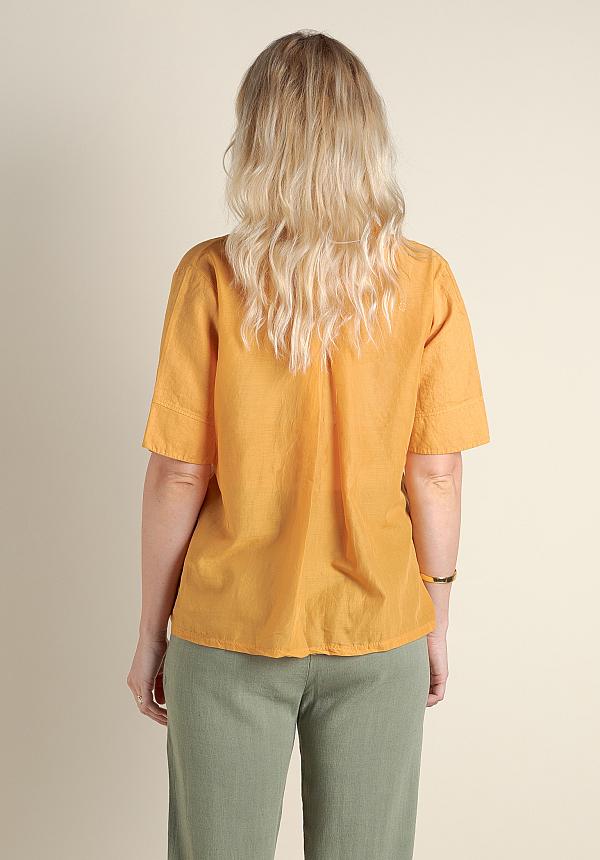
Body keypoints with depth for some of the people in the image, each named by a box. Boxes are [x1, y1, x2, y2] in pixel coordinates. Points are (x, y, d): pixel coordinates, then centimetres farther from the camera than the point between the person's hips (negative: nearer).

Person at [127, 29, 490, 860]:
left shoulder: (212, 276, -12)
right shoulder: (425, 280, -8)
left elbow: (178, 476, -9)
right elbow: (436, 473, -5)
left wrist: (152, 630, 3)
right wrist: (436, 620, 8)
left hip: (230, 634, -1)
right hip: (378, 634, 1)